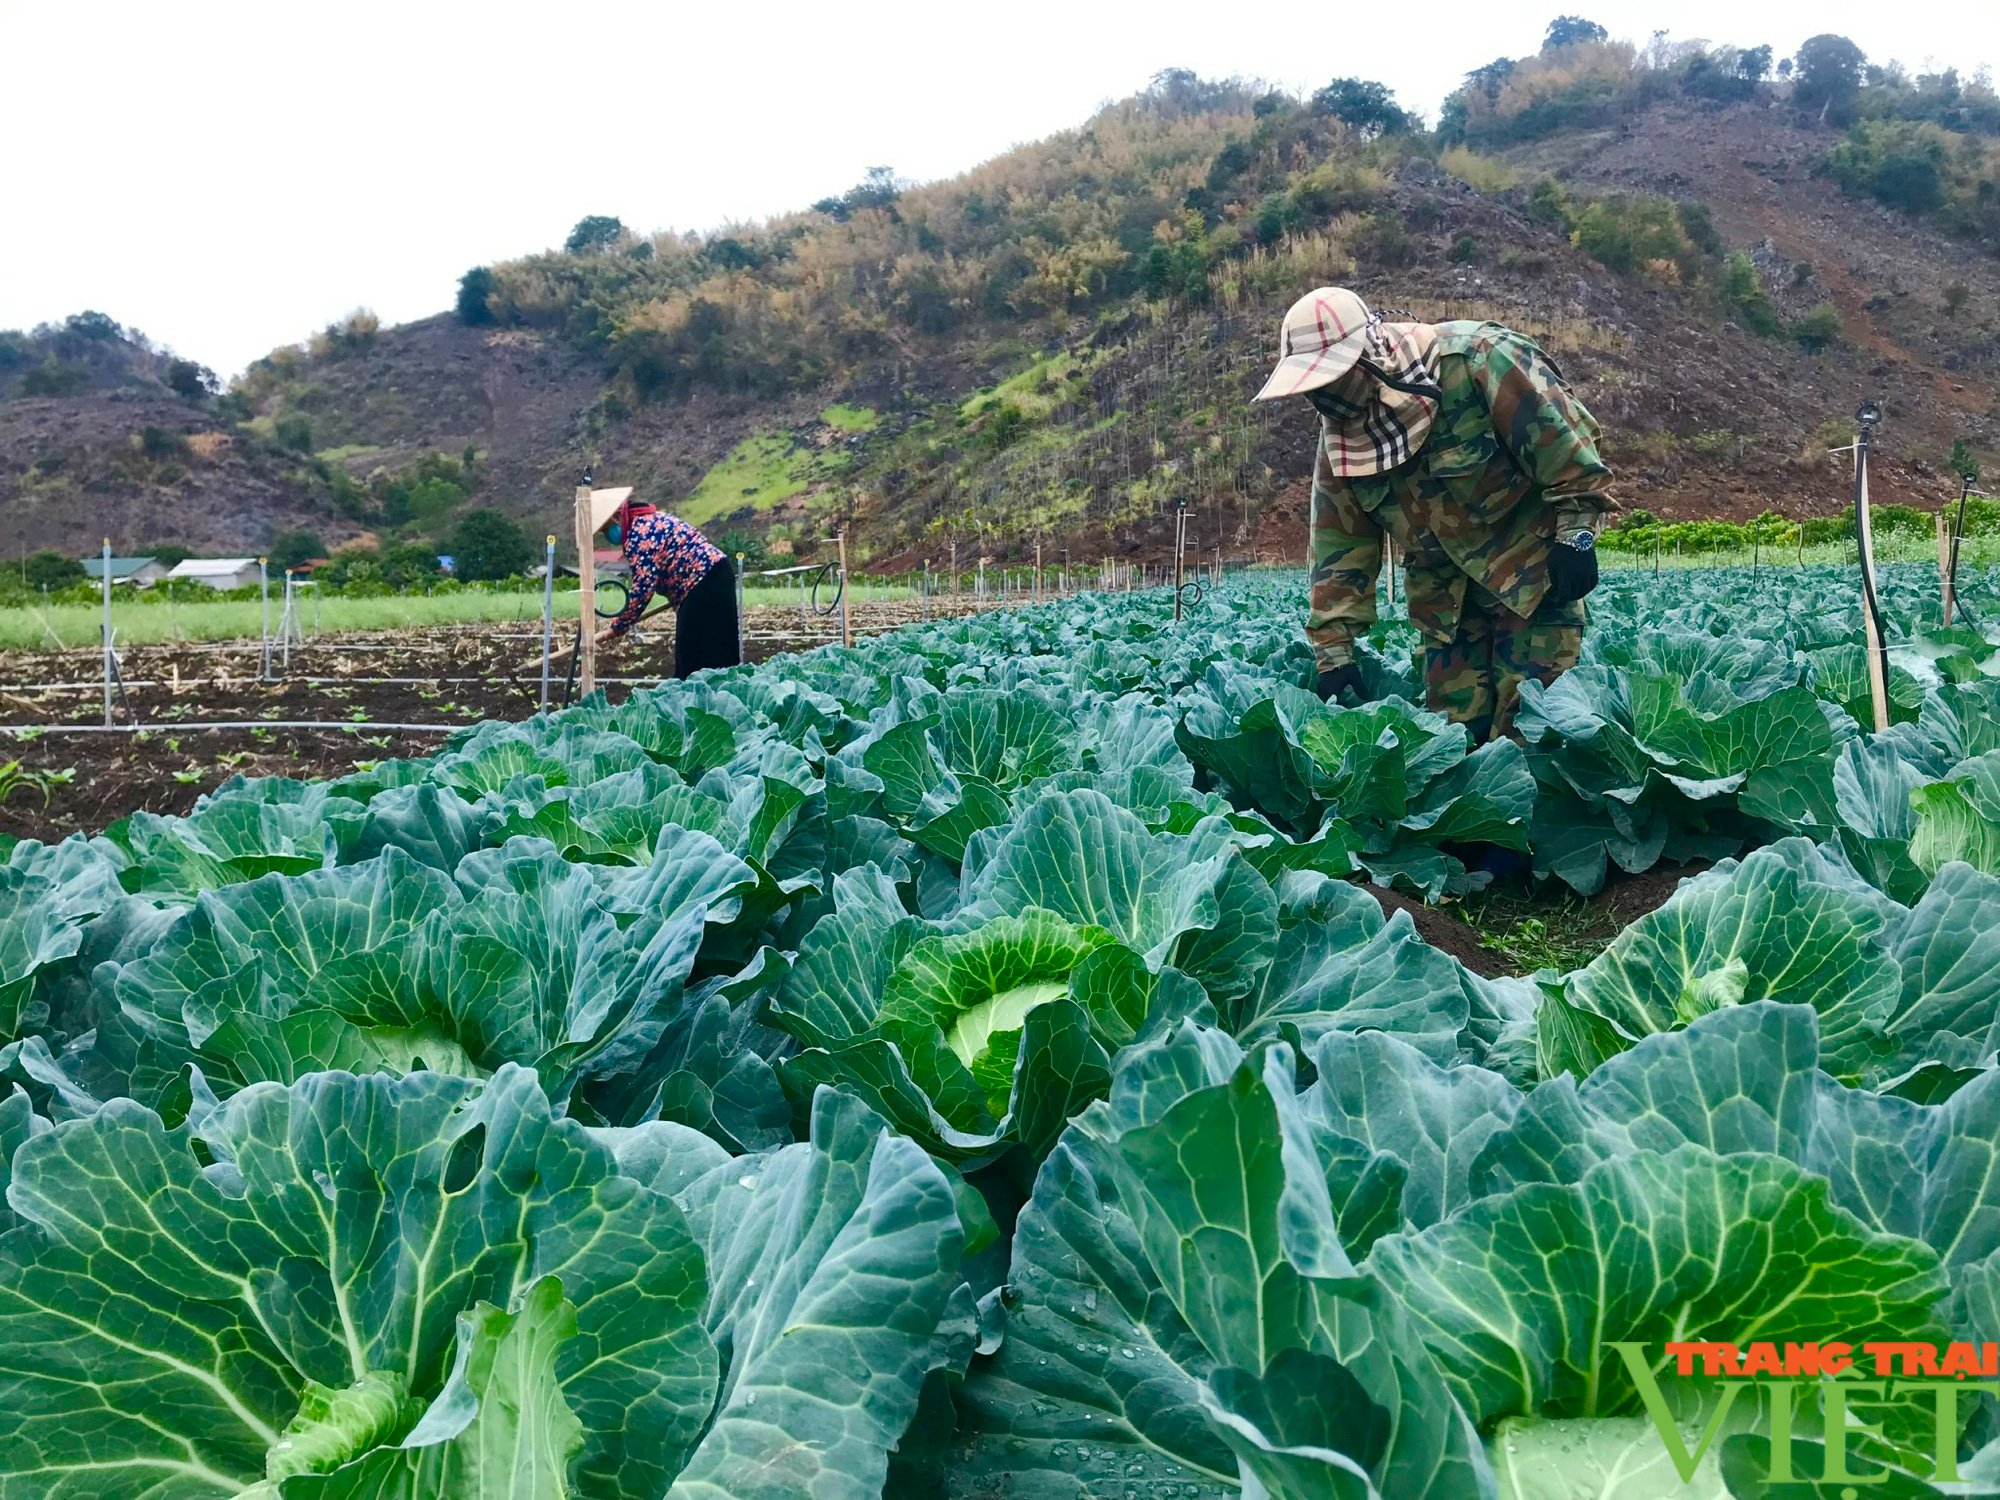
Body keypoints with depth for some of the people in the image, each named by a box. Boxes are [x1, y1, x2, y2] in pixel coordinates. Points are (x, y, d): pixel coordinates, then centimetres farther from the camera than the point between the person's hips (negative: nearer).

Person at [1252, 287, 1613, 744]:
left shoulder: (1478, 359, -22)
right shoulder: (1338, 436, -3)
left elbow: (1560, 433, -16)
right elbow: (1339, 545, 1)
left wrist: (1576, 531, -15)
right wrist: (1334, 648, -2)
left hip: (1532, 568, -5)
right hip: (1446, 595, 5)